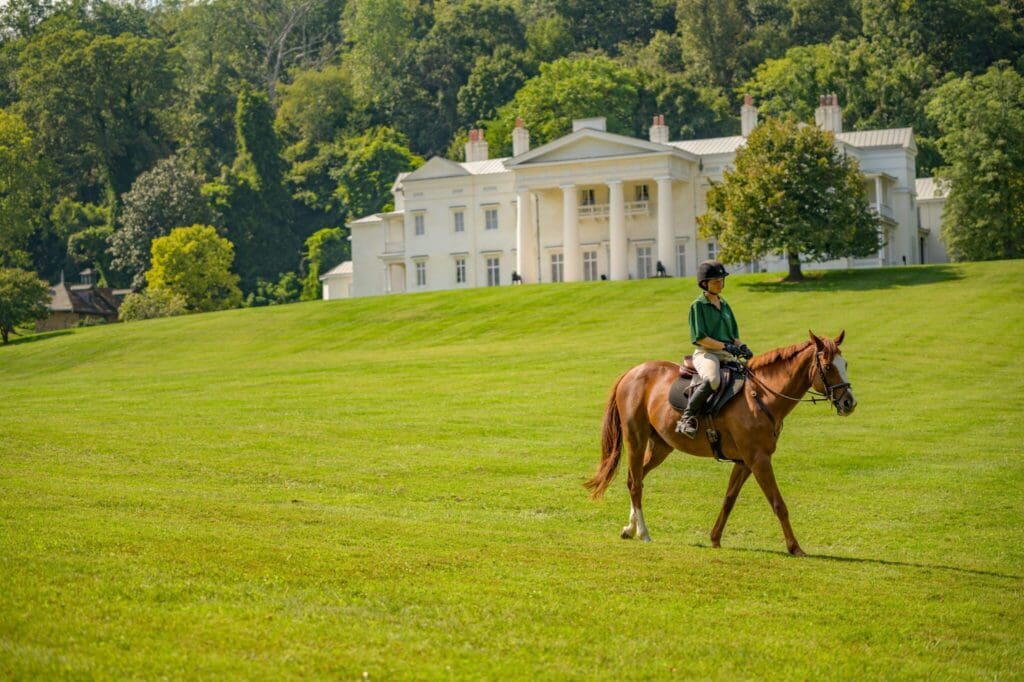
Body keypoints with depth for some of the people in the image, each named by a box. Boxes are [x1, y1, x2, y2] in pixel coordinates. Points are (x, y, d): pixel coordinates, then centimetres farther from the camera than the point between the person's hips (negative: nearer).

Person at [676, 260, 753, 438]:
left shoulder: (724, 305, 18)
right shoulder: (698, 305, -3)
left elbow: (734, 334, 22)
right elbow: (699, 337, -11)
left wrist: (742, 347, 0)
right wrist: (726, 346, -18)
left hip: (727, 356, 8)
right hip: (706, 353, -8)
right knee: (712, 380, -38)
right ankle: (687, 418, -29)